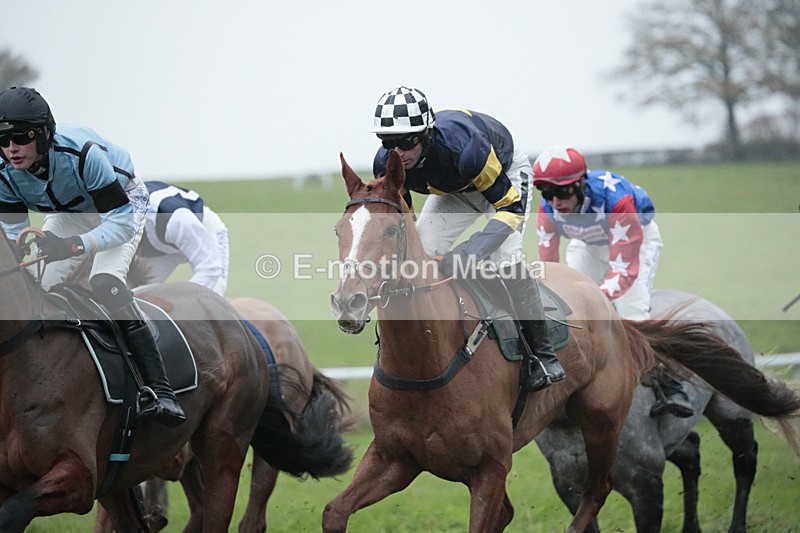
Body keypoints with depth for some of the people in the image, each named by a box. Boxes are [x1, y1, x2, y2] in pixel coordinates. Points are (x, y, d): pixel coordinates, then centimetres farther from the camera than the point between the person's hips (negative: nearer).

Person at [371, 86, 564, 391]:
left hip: (505, 173, -6)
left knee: (504, 256, -25)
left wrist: (470, 251, -50)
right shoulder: (386, 164, -27)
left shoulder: (461, 147, -46)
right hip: (455, 189, 6)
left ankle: (544, 355, -15)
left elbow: (511, 206, -38)